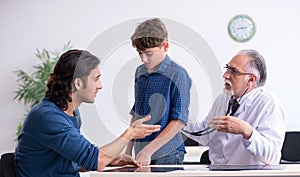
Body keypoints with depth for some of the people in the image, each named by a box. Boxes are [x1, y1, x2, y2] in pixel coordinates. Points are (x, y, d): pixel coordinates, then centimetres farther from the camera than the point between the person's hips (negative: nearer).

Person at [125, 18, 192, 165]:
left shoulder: (177, 74, -10)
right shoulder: (140, 72, 10)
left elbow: (179, 120, -13)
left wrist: (148, 151, -18)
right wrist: (128, 149, 12)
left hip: (167, 156, -5)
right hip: (141, 154, 5)